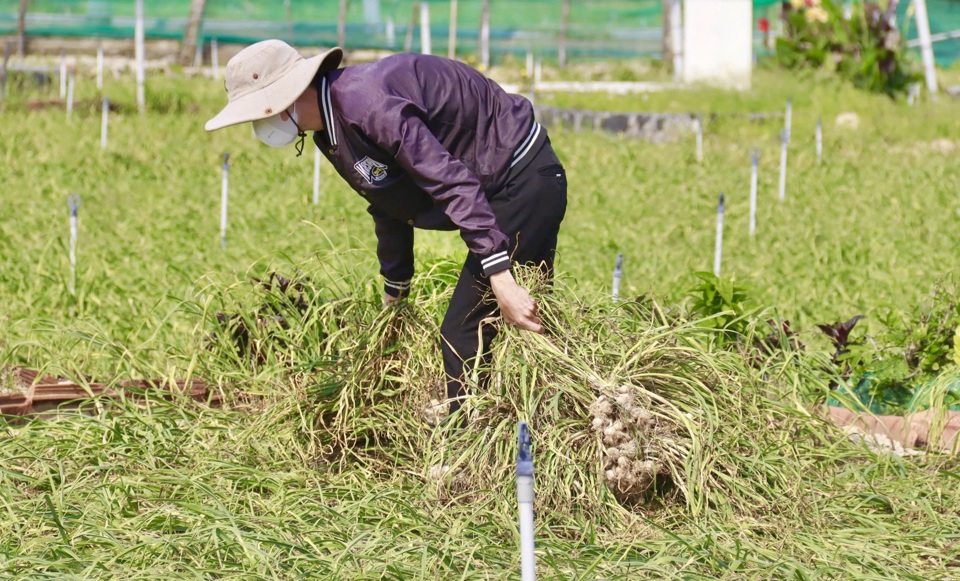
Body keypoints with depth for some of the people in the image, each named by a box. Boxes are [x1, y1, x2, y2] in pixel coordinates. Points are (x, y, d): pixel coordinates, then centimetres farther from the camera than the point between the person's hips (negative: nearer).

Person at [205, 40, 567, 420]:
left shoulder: (365, 105, -27)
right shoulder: (331, 130, 5)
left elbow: (454, 184, -32)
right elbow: (390, 208, 20)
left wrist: (501, 280, -35)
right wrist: (394, 294, 30)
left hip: (524, 181, -10)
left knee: (462, 337, -10)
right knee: (531, 334, 19)